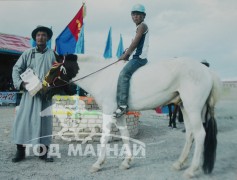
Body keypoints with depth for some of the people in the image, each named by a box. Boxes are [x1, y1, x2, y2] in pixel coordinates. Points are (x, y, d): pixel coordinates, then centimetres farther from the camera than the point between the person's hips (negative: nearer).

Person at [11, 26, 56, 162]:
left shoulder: (52, 54, 5)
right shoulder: (28, 53, 6)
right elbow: (16, 69, 5)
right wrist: (21, 83, -11)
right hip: (29, 92, 0)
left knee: (45, 121, 3)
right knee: (23, 119, -1)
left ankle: (43, 152, 13)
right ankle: (21, 151, 10)